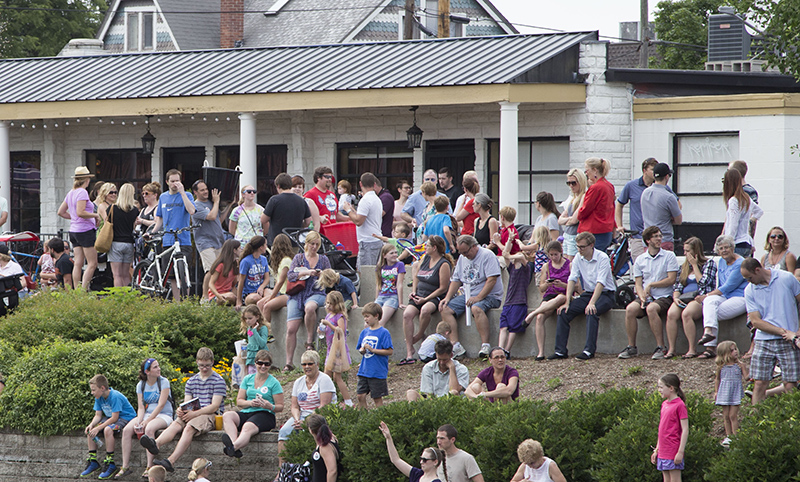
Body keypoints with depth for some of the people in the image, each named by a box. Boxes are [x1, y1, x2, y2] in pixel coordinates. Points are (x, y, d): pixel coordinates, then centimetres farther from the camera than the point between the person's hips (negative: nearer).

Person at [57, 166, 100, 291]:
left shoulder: (71, 193, 13)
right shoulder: (82, 192, -13)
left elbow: (61, 212, 19)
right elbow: (80, 212, -23)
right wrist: (95, 215, -11)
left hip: (74, 231, 9)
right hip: (86, 231, -9)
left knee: (78, 263, 7)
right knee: (92, 263, -6)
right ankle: (83, 291, -13)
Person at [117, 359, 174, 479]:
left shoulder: (164, 382, -6)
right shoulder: (141, 385, 8)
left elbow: (161, 405, -13)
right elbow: (141, 407, 4)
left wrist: (147, 421, -20)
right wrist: (138, 422, -16)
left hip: (164, 415, -5)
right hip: (147, 414, 5)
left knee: (149, 428, -37)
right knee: (127, 430, -20)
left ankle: (149, 467, -34)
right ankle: (125, 466, -18)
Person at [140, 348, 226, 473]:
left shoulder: (218, 381, 0)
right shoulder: (191, 381, 19)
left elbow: (215, 406, -9)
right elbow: (187, 403, 14)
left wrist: (195, 413, -19)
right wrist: (181, 410, -11)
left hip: (212, 415, -5)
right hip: (193, 414, 5)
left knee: (190, 427, -35)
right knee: (175, 424, -28)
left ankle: (171, 461, -51)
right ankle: (156, 444, -57)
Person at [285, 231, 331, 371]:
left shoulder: (323, 259, 14)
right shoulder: (298, 258, 12)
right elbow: (290, 275, 0)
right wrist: (306, 272, -14)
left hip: (316, 293, -1)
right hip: (297, 294, 1)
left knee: (309, 307, -40)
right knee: (291, 329, -14)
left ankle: (310, 341, -24)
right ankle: (288, 363, -9)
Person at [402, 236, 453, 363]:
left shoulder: (444, 264, -9)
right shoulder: (426, 258, 13)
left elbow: (443, 288, -13)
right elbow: (416, 276, 24)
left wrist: (426, 299, -17)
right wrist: (414, 292, 7)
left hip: (435, 297, -6)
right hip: (419, 296, 6)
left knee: (425, 310, -40)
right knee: (407, 314, -23)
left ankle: (420, 335, -11)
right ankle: (409, 352, -25)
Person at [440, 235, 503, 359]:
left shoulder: (487, 256, -10)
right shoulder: (462, 258, 14)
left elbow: (492, 280, -19)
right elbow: (456, 280, 19)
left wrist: (478, 298, -24)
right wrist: (448, 297, 3)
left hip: (488, 296, -8)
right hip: (468, 295, 8)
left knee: (476, 309, -38)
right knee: (445, 309, -10)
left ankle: (485, 346, -39)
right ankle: (455, 345, -18)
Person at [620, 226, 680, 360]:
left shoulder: (669, 256, 5)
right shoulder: (640, 260, 14)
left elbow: (671, 279, -4)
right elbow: (638, 284, 9)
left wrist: (651, 285, -7)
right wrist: (642, 297, -12)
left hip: (663, 297, -3)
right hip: (645, 297, 3)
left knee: (651, 309, -36)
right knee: (630, 309, -28)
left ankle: (661, 347, -31)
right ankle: (631, 347, -18)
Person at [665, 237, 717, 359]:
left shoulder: (709, 264, 8)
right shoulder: (684, 266, 25)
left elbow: (703, 283, -7)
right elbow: (678, 286, 18)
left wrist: (694, 265, -1)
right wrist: (675, 298, -3)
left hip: (700, 298, -5)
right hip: (684, 298, 5)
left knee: (686, 314, -37)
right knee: (671, 314, -29)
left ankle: (692, 350, -34)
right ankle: (671, 349, -29)